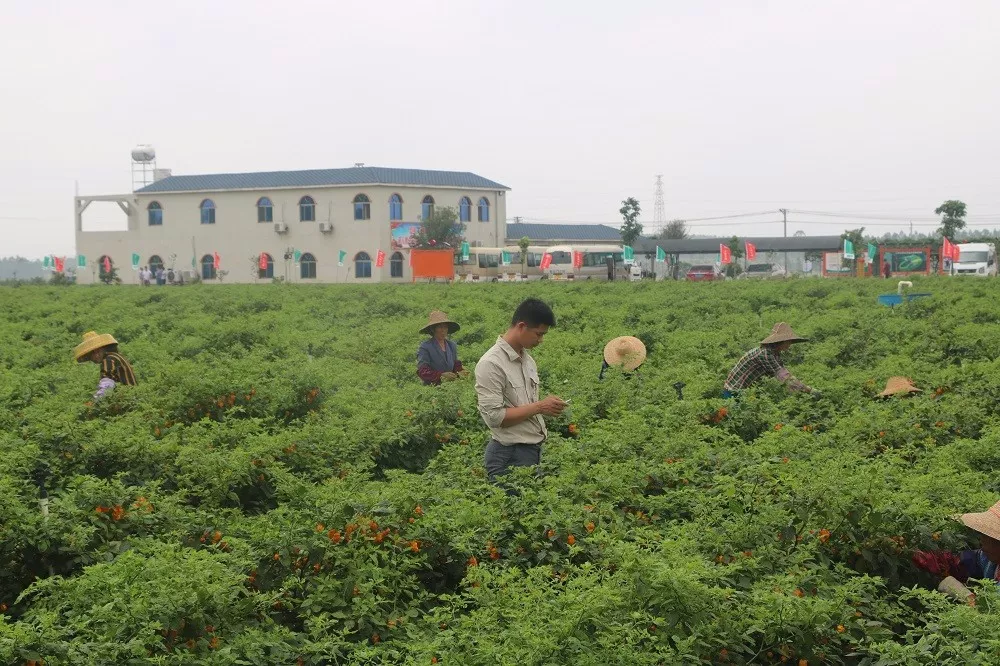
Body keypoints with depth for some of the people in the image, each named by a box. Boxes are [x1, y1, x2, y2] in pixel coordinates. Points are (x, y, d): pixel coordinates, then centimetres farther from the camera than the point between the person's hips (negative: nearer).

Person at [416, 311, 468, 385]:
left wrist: (460, 372, -3)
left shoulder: (452, 345, 16)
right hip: (432, 387, -5)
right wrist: (441, 375, -23)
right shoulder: (425, 347, -3)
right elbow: (422, 371, -10)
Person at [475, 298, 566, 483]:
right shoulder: (491, 364, -15)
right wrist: (539, 407, -18)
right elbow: (494, 416, -19)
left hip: (534, 450, 8)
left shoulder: (528, 360, 12)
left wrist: (548, 405, 5)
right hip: (509, 455, -8)